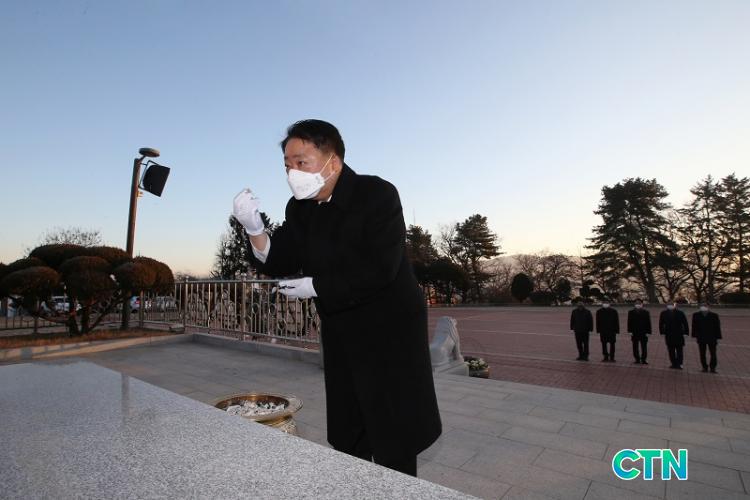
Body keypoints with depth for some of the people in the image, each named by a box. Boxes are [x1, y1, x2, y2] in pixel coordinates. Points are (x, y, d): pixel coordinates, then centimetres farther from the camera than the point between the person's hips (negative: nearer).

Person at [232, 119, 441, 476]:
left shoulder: (378, 194, -18)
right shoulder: (300, 208, 1)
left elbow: (378, 269, -26)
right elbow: (280, 265, -1)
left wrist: (315, 287, -19)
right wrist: (255, 230, -19)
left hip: (390, 332, -6)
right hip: (340, 335, 6)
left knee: (393, 436, 7)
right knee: (346, 436, 20)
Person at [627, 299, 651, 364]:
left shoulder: (646, 312, 3)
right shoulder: (631, 312, 5)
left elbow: (648, 323, 2)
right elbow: (629, 322, 3)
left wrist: (648, 332, -4)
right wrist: (630, 331, -4)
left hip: (644, 333, -1)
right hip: (634, 333, 1)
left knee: (644, 347, 2)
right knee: (635, 347, 4)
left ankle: (643, 359, 10)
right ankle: (637, 359, 12)